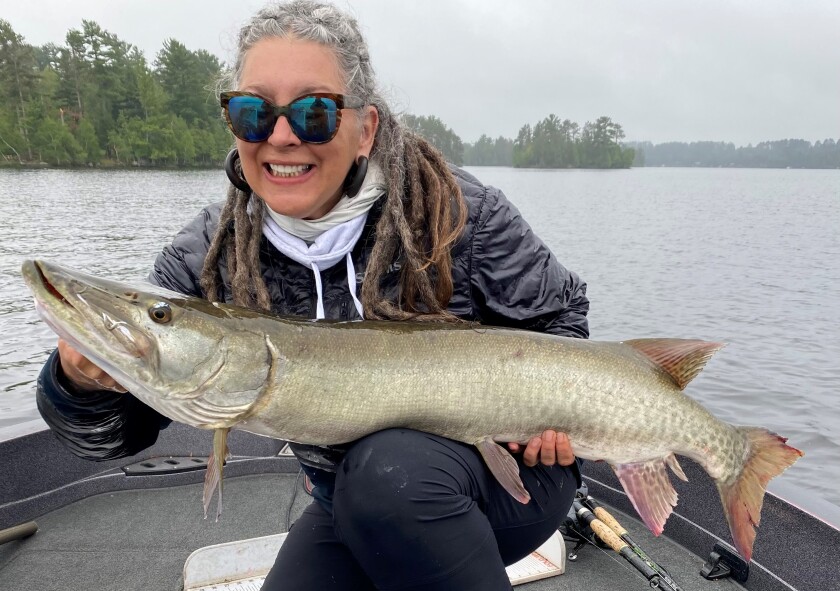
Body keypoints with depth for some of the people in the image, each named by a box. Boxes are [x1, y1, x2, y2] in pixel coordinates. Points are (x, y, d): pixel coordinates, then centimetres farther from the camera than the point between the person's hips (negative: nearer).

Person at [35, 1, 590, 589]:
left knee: (387, 471, -32)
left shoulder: (457, 209, -18)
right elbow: (119, 430, -8)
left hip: (509, 467, -3)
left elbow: (559, 314, -1)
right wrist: (83, 383, -30)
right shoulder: (209, 256, -10)